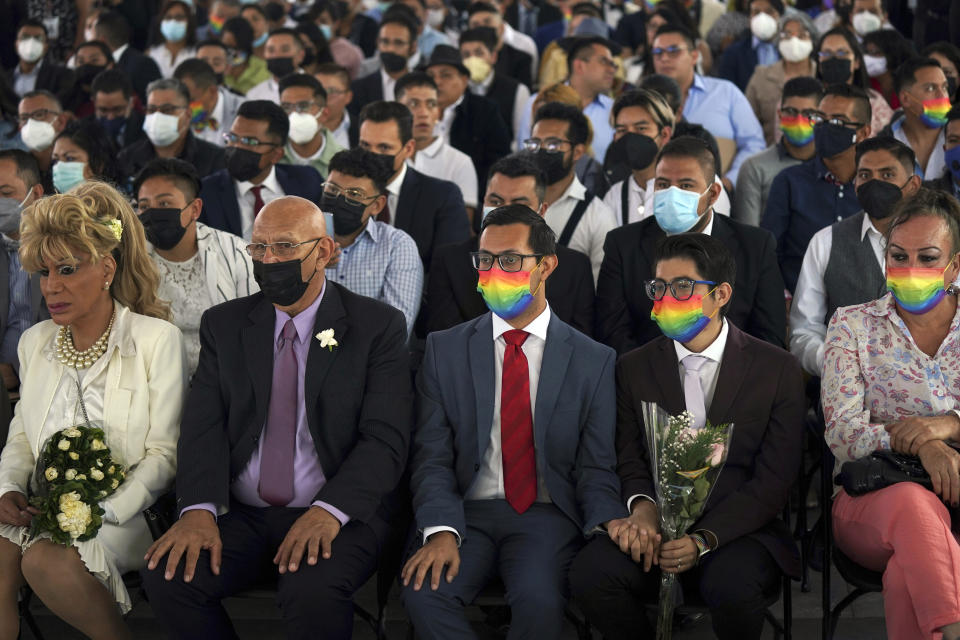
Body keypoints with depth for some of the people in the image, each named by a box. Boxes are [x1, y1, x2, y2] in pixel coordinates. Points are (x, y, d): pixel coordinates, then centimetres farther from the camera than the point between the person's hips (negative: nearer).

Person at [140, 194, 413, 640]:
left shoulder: (378, 327, 1)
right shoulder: (224, 325, 11)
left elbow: (385, 439, -7)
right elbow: (204, 426, 1)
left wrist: (328, 512, -24)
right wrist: (199, 510, -18)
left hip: (338, 516, -3)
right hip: (239, 515, 3)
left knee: (313, 592, -35)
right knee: (166, 576, -25)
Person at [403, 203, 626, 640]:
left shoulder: (593, 361, 7)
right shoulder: (444, 350, 9)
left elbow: (595, 467, 5)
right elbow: (432, 457, 2)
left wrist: (610, 522, -18)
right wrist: (441, 531, -17)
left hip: (548, 516, -1)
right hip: (468, 512, 1)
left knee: (538, 600, -33)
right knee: (423, 592, -30)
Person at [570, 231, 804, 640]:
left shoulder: (778, 370, 3)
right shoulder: (635, 368, 13)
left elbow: (774, 479, -4)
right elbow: (629, 460, 10)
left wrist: (704, 540, -17)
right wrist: (642, 506, -16)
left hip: (737, 530, -2)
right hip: (656, 528, 2)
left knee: (733, 588, -37)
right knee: (590, 574, -29)